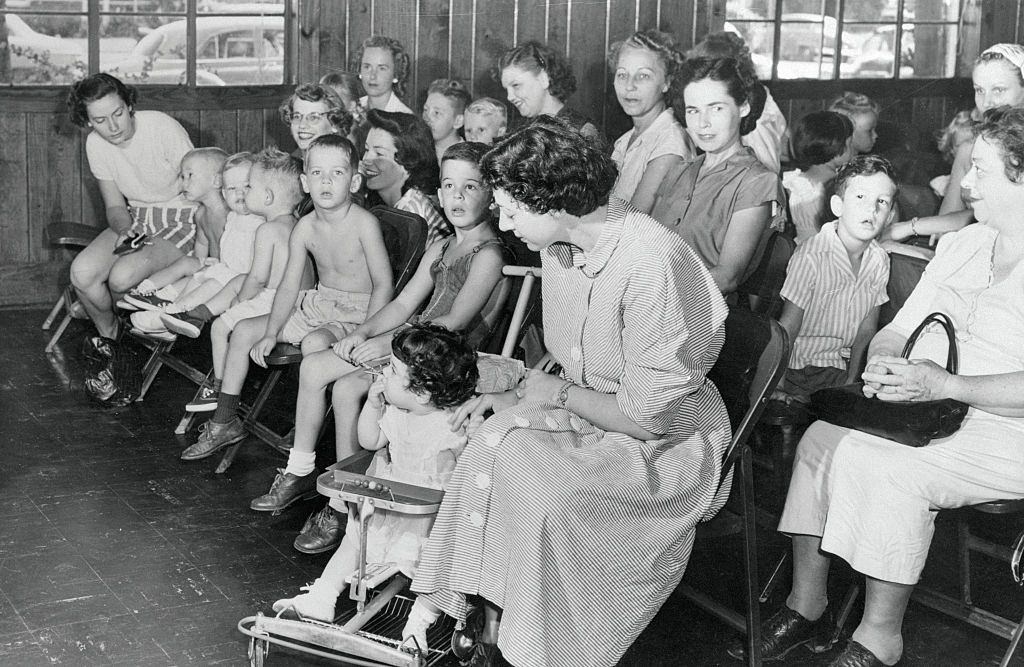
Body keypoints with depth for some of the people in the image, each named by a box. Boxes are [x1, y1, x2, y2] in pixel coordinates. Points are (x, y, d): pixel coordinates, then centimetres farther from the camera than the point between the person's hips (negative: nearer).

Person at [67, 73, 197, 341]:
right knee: (82, 272, -19)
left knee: (121, 277, -27)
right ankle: (108, 337, 10)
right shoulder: (95, 144, -5)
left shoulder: (163, 128, -22)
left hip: (181, 219, -5)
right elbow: (115, 206, 4)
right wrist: (125, 231, -20)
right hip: (136, 220, 5)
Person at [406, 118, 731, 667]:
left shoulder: (650, 266, -28)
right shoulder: (561, 243, -1)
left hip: (667, 437, -8)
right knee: (494, 440, -17)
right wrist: (518, 396, -2)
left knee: (542, 497, -28)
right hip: (591, 407, 8)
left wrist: (558, 393, -10)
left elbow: (646, 416, -24)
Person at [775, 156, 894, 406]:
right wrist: (778, 387, -21)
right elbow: (788, 327, -17)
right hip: (800, 366, -5)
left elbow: (868, 324, 9)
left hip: (839, 367, 5)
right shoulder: (811, 256, -18)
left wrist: (852, 379, 1)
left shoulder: (879, 260, 2)